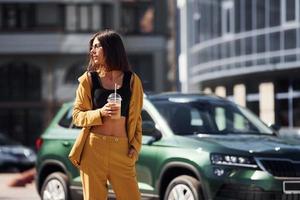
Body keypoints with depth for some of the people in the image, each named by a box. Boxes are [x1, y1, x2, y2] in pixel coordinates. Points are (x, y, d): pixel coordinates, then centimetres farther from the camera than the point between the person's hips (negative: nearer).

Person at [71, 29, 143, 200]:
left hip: (122, 150, 0)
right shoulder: (89, 79, 6)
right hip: (94, 148, 0)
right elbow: (77, 115, 5)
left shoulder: (132, 80, 8)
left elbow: (136, 117, 12)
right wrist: (100, 113, -12)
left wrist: (135, 146, 0)